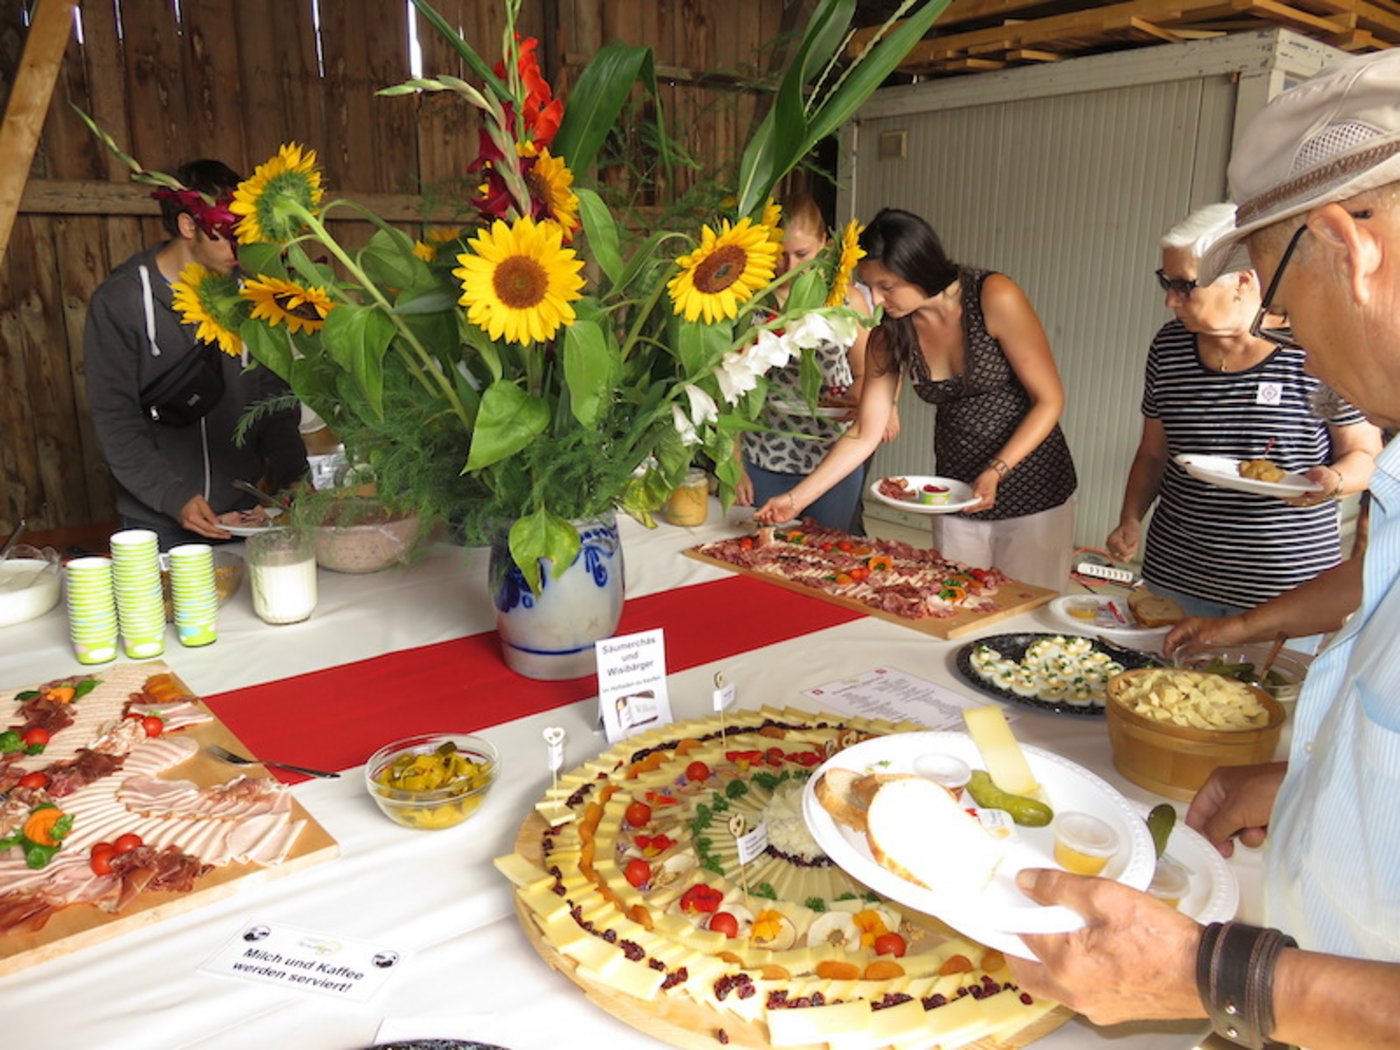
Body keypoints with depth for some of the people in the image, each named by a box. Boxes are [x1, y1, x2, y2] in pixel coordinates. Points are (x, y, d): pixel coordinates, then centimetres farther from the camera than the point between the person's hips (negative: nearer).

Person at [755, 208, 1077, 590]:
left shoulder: (995, 299, -18)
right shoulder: (889, 336, -5)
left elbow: (1049, 401, -13)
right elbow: (865, 434, -3)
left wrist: (996, 472, -24)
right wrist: (797, 498, -8)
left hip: (1033, 490, -3)